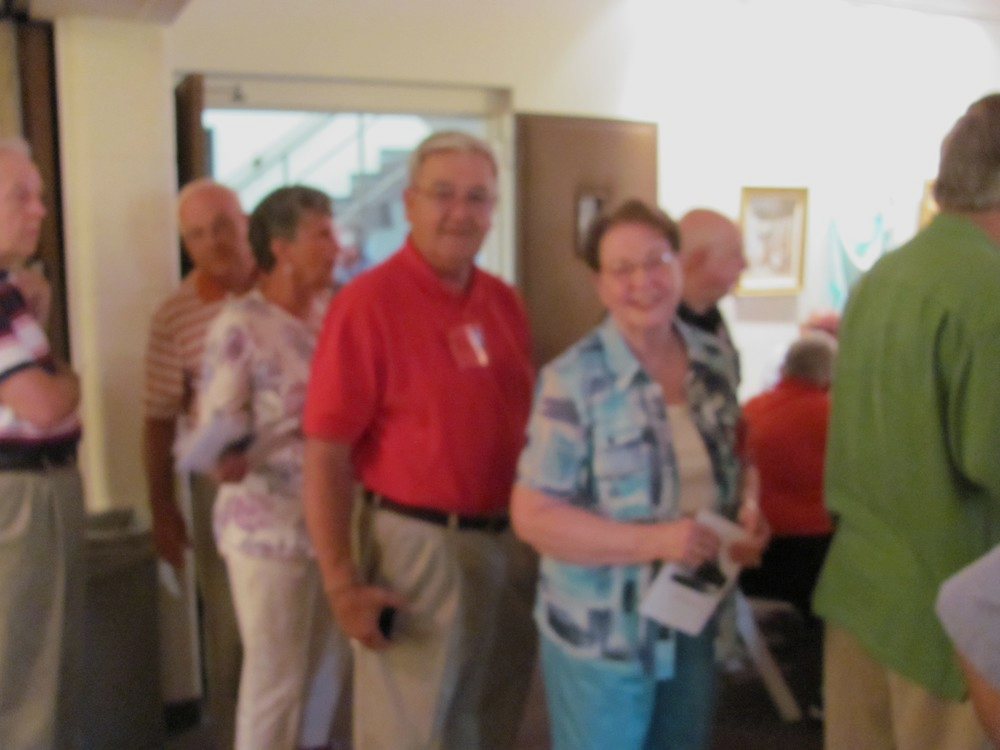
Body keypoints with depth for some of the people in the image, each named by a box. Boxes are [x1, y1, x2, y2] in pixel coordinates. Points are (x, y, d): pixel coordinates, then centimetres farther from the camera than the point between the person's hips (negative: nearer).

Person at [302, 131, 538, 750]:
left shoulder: (505, 302, 5)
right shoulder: (368, 301, -15)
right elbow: (325, 454, -16)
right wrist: (342, 582, -18)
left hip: (510, 542, 7)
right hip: (417, 544, -6)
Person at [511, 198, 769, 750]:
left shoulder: (713, 363, 1)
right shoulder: (573, 380, -16)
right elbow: (532, 515, -19)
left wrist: (747, 520, -6)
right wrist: (653, 540, -28)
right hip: (601, 635, -5)